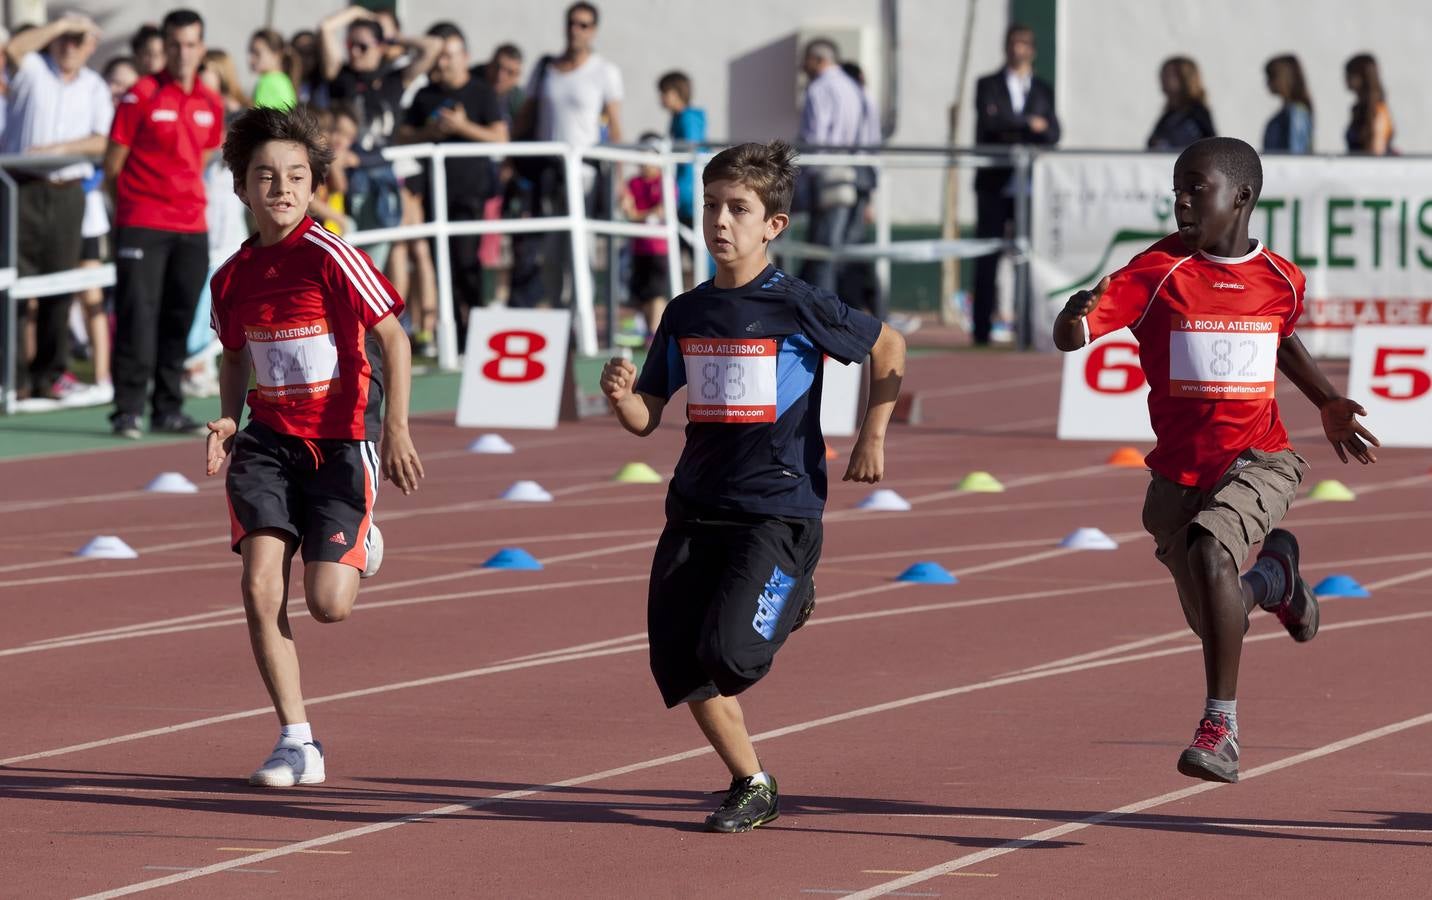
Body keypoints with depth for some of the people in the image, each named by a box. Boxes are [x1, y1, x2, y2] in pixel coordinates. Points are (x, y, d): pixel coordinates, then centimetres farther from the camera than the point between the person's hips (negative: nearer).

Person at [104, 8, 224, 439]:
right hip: (142, 223, -5)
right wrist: (134, 197, 1)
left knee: (179, 320, 8)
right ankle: (128, 409, -8)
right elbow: (113, 163, -3)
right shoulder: (142, 95, -6)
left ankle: (168, 409, 15)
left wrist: (187, 194, 13)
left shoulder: (211, 104, 9)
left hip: (191, 228, 5)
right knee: (137, 317, -10)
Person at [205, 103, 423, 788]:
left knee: (329, 604, -11)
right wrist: (227, 421, 5)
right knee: (260, 587, -12)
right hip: (269, 442, 4)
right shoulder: (232, 277, 4)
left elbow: (393, 338, -10)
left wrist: (396, 430, -14)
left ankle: (361, 544, 28)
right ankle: (297, 742, -2)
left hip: (340, 443, -4)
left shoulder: (329, 257, -12)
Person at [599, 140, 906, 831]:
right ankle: (751, 786, 20)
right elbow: (646, 419, 10)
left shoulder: (799, 308, -8)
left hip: (779, 507, -5)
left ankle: (792, 603, 17)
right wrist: (621, 396, -12)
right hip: (697, 507, 5)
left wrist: (873, 437, 4)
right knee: (678, 662, 0)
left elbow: (888, 347, 7)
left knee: (728, 651, -19)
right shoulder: (685, 315, 6)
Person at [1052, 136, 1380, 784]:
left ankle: (1220, 726, -25)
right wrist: (1079, 313, -44)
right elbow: (1068, 338, -22)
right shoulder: (1159, 272, -10)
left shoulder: (1281, 280, -2)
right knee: (1215, 620, 11)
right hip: (1178, 473, 1)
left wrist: (1329, 404, 18)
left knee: (1208, 550, -31)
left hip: (1258, 460, -1)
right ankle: (1275, 574, 51)